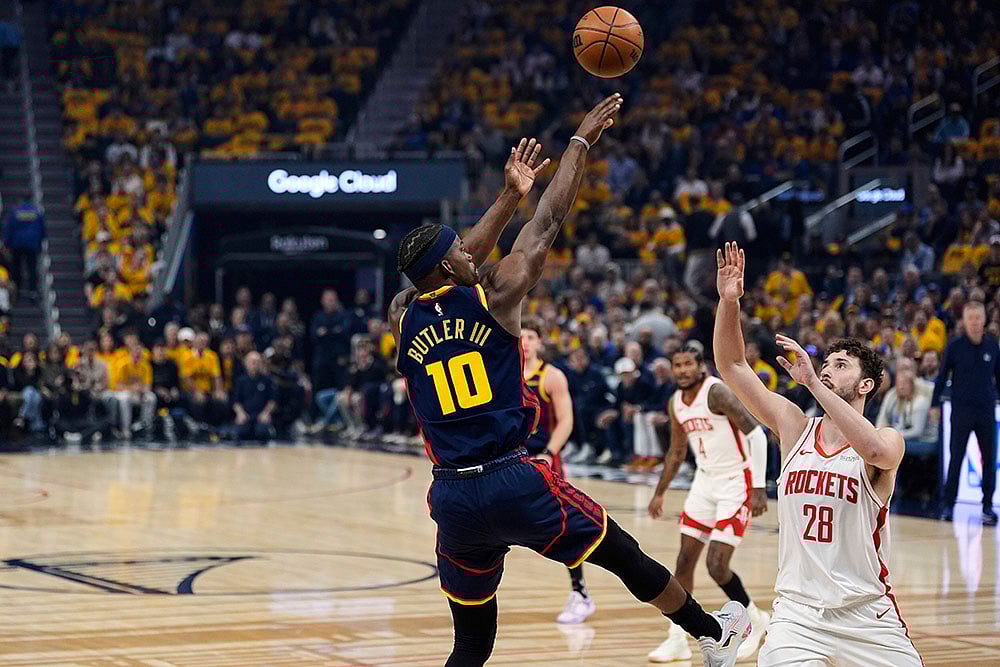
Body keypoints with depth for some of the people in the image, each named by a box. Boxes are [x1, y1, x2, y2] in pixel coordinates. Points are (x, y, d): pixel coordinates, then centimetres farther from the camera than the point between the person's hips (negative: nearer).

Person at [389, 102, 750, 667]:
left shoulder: (403, 317, 6)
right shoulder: (494, 298, -4)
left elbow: (460, 267, 24)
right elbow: (548, 223, 5)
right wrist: (581, 142, 17)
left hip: (452, 496, 3)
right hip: (514, 481, -3)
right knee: (624, 555, 19)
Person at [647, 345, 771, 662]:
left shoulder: (716, 392, -19)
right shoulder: (675, 403, 5)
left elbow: (757, 434, -21)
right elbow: (677, 452, 21)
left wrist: (759, 488, -26)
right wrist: (659, 493, 22)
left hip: (737, 482, -8)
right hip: (705, 481, 8)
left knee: (717, 566, -12)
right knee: (685, 560, 3)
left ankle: (756, 620, 12)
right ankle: (677, 640, 11)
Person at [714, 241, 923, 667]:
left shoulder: (887, 441, -5)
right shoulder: (794, 427, 6)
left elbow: (874, 450, -30)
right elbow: (732, 367, 2)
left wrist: (812, 382, -30)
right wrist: (729, 302, -13)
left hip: (867, 616, -1)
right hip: (798, 611, 2)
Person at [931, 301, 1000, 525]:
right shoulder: (954, 347, -4)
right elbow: (942, 376, 2)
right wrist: (935, 404, 0)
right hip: (961, 410, -2)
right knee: (956, 458, -1)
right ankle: (948, 504, 6)